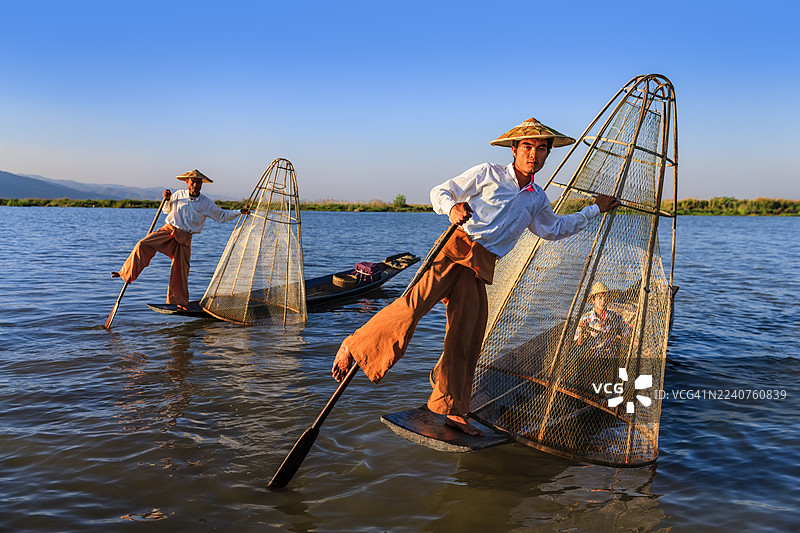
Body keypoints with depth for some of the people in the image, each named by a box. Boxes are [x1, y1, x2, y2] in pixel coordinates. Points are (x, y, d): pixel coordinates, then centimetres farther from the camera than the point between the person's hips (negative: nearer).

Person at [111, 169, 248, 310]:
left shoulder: (207, 203, 2)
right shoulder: (178, 195, 6)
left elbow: (222, 216, 11)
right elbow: (167, 210, 20)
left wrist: (239, 211, 3)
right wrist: (167, 200, 1)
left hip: (184, 238, -1)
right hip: (168, 230, 1)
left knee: (180, 270, -2)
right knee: (142, 245, -20)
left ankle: (180, 301, 12)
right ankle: (127, 274, -8)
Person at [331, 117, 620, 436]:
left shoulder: (537, 200, 21)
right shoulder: (488, 173, 6)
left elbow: (555, 229, 39)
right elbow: (439, 192, 6)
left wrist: (594, 210, 38)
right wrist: (452, 207, -17)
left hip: (480, 268, 5)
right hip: (456, 246, -4)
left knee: (466, 341, 1)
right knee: (414, 304, -25)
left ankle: (451, 410, 13)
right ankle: (352, 348, -13)